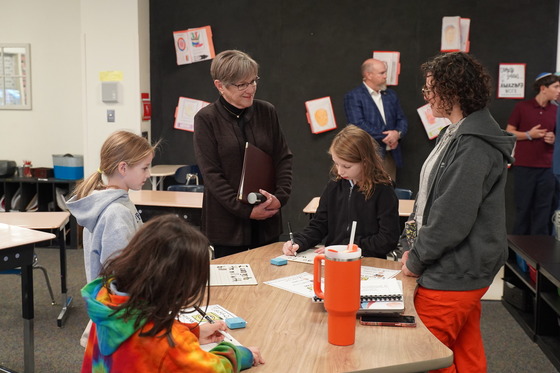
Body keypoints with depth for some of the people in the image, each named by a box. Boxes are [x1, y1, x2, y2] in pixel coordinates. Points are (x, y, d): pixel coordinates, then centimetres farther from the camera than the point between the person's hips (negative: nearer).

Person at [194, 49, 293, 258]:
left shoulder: (266, 112, 4)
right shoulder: (206, 119, -7)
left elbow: (284, 158, 6)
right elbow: (211, 173, -11)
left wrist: (280, 196, -10)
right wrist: (245, 210, -16)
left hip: (267, 220, 3)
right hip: (227, 222, -3)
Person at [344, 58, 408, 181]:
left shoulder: (391, 95, 16)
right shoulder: (353, 97, -5)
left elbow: (402, 119, 14)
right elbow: (358, 124, -16)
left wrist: (397, 133, -9)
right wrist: (385, 137, -12)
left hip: (391, 156, 6)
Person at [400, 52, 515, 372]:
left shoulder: (472, 145, -21)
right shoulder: (460, 133, 11)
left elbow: (452, 218, -24)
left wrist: (416, 261, -11)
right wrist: (417, 250, 8)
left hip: (453, 274, -10)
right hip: (461, 269, 10)